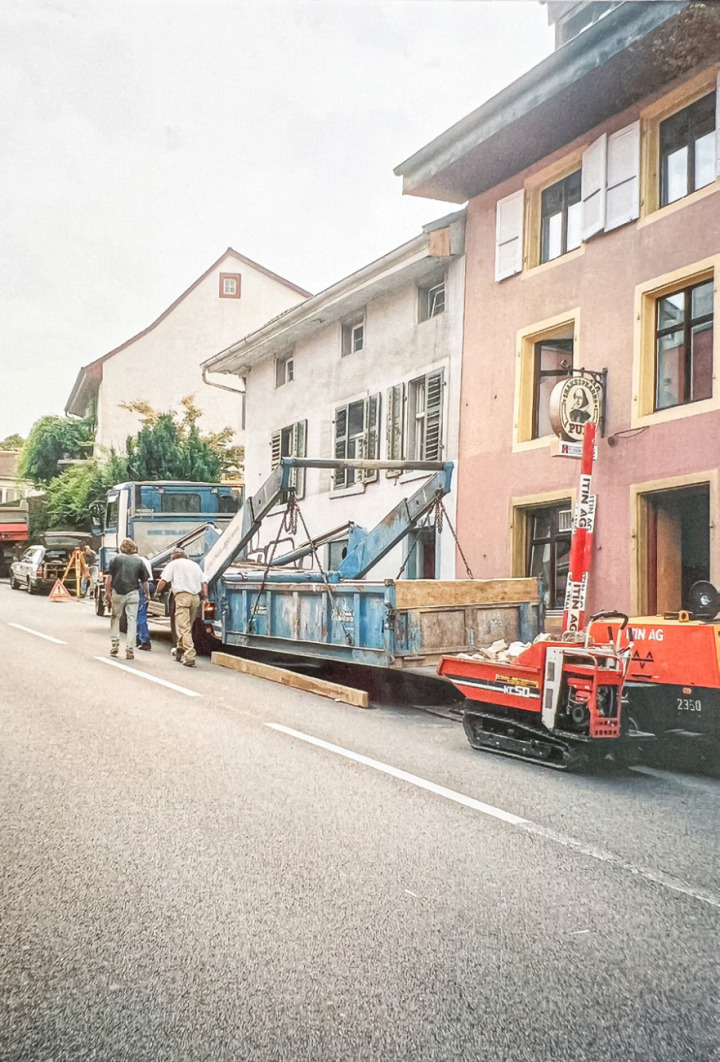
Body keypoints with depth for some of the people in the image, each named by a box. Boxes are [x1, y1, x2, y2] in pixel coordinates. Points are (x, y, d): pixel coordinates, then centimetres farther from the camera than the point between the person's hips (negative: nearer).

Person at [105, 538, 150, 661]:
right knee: (132, 620, 3)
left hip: (118, 592, 0)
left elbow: (109, 577, -1)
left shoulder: (116, 558, 5)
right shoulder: (139, 561, 8)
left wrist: (107, 592, 4)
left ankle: (114, 644, 13)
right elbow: (144, 581, 9)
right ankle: (130, 650, 1)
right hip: (133, 592, 0)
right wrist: (147, 594, 20)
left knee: (115, 617, 17)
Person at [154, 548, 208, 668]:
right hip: (196, 597, 5)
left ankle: (190, 657, -17)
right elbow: (204, 583, 17)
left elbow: (163, 581, 4)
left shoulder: (173, 564, 10)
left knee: (184, 628, -8)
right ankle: (179, 651, 28)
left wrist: (157, 592, 19)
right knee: (188, 627, 17)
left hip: (182, 596, -5)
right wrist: (205, 597, 19)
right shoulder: (195, 565, 25)